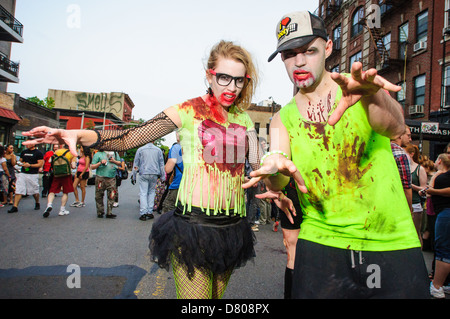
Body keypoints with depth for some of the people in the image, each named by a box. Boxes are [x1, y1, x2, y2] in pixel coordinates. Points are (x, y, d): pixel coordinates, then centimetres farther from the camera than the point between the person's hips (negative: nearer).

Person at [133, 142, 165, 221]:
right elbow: (161, 164, 10)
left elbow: (136, 163, 6)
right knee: (151, 192, 11)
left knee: (143, 193, -2)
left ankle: (143, 213, -9)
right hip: (154, 174, 2)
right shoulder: (158, 150, 9)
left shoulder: (140, 149, 5)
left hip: (144, 174, -2)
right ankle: (150, 212, 7)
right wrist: (163, 176, 15)